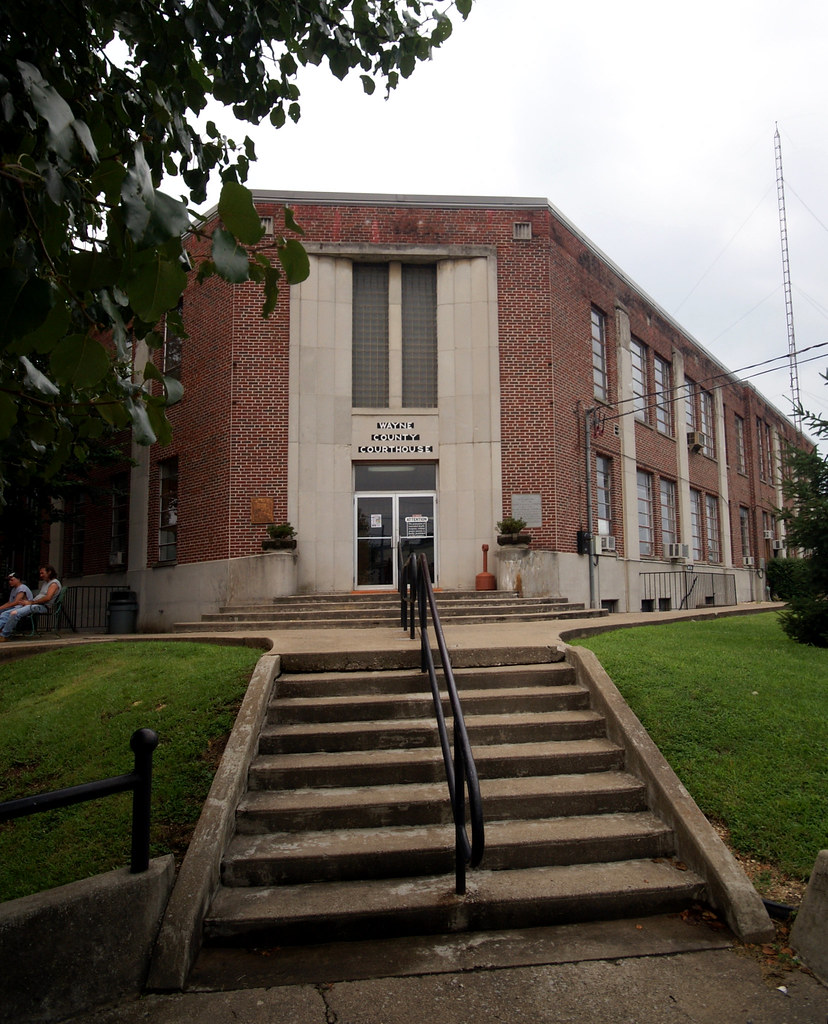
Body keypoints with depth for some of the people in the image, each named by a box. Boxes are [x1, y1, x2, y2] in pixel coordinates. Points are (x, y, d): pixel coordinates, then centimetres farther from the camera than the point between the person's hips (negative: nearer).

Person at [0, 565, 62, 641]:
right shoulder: (44, 582, 26)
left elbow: (48, 598, -18)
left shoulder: (54, 583, -4)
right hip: (33, 604, 10)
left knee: (14, 613, -29)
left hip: (42, 606, -10)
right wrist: (27, 601, 4)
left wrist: (31, 602, -12)